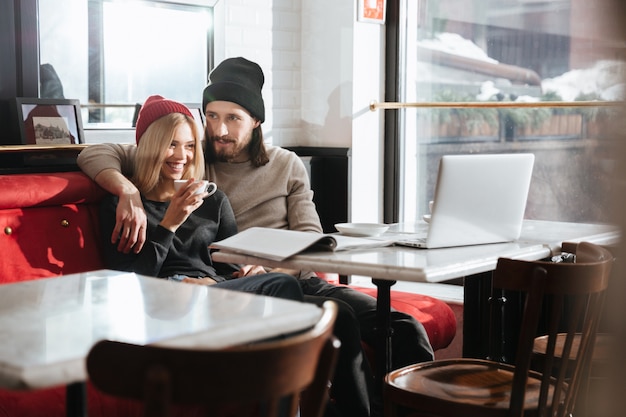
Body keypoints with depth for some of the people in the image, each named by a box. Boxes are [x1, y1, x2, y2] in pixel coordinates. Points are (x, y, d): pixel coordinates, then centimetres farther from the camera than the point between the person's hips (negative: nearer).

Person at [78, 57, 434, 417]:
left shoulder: (287, 165, 17)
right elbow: (95, 154, 5)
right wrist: (129, 193, -17)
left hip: (298, 280, 4)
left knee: (405, 329, -19)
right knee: (339, 318, -31)